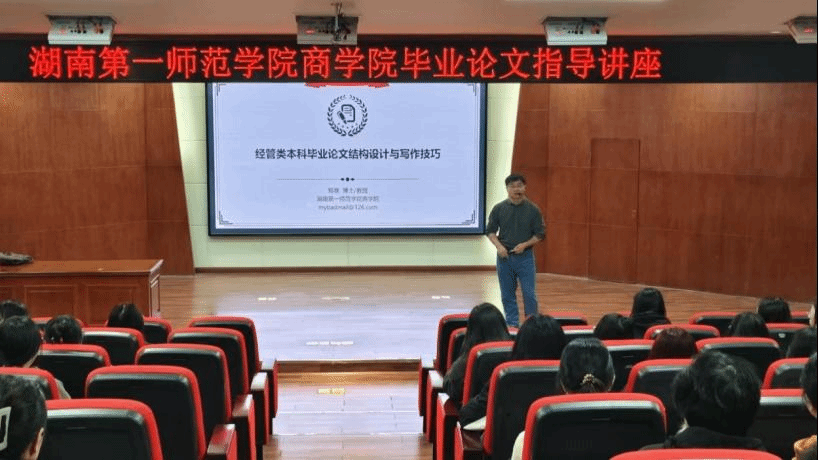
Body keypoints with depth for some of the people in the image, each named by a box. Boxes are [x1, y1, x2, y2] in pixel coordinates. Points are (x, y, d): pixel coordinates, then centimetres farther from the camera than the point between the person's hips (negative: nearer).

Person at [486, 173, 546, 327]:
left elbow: (540, 234, 1)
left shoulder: (533, 209, -2)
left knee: (529, 294, -4)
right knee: (507, 294, 8)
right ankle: (512, 324, 19)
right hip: (504, 256, 2)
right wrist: (499, 246, -10)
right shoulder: (499, 208, 2)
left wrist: (525, 245, -14)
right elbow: (490, 231, 7)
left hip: (525, 256, -2)